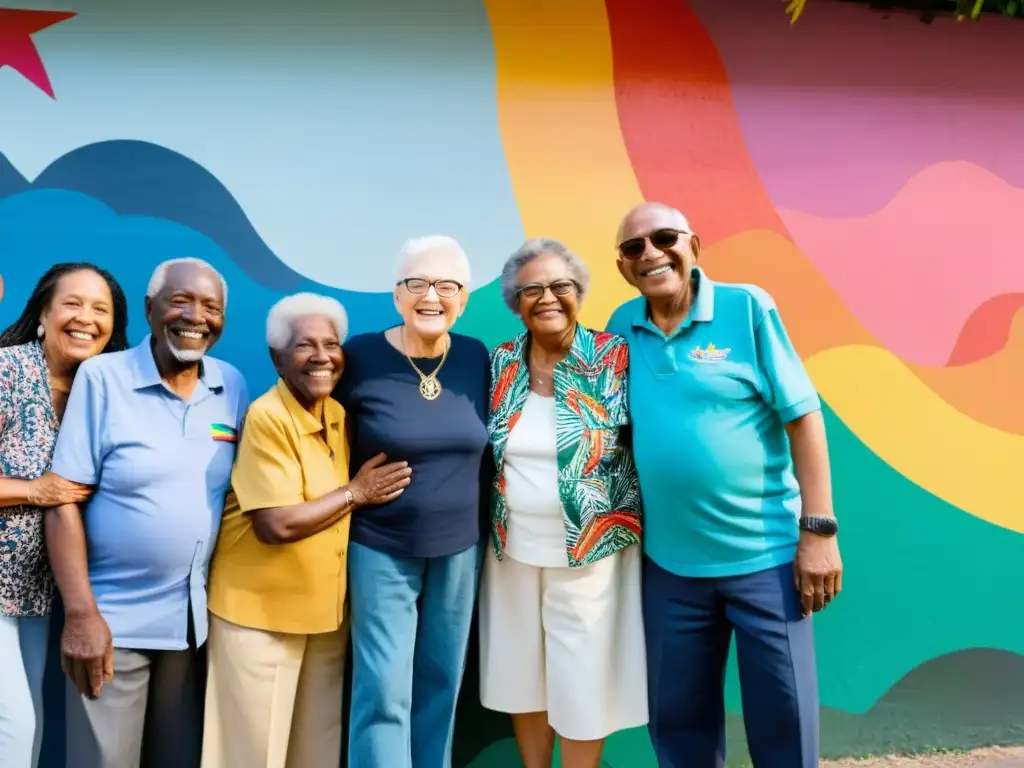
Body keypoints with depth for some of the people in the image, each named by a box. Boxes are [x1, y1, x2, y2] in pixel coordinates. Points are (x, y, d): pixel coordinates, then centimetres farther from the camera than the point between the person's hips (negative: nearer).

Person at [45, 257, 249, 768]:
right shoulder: (101, 377, -10)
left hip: (198, 616, 4)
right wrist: (81, 613, -15)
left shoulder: (232, 386, 1)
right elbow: (64, 500, -11)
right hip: (112, 618, -4)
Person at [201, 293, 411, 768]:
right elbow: (277, 525, -25)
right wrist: (355, 493, -16)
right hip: (260, 609, -7)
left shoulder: (340, 415, 4)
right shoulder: (266, 417, -18)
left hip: (327, 609, 7)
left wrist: (363, 491, -3)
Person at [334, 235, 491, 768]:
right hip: (382, 549, -3)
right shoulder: (360, 357, -13)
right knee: (384, 691, 0)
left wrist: (486, 526, 10)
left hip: (460, 549, 4)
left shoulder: (477, 358, -2)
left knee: (442, 683, 15)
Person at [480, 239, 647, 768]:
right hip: (513, 550, 4)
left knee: (582, 683, 8)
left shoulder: (615, 357, -9)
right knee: (522, 673, 17)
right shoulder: (500, 364, 1)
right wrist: (491, 528, 6)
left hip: (589, 553, -3)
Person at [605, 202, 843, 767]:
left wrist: (818, 530, -12)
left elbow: (803, 416, -8)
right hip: (669, 560, 3)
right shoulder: (621, 327, 2)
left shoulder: (746, 307, -8)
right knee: (678, 714, 16)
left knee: (782, 714, 9)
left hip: (766, 553, -3)